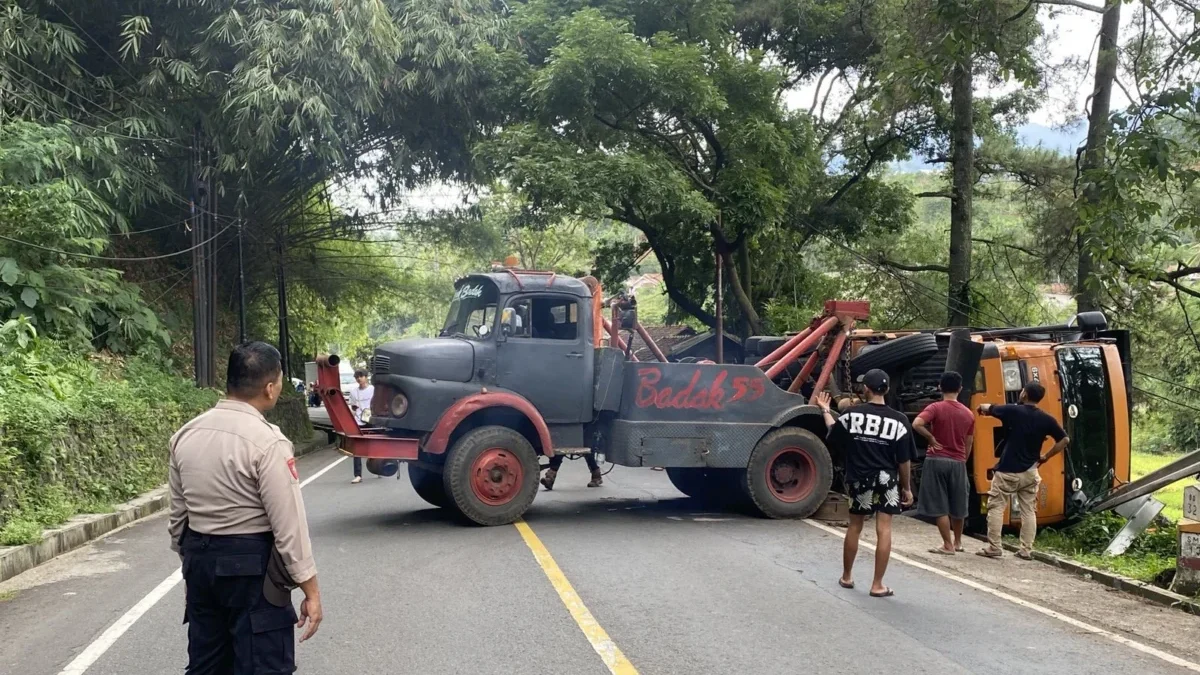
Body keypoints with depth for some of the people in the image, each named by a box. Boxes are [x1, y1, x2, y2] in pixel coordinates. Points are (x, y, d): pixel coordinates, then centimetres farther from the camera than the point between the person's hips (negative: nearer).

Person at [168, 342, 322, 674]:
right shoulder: (267, 442, -17)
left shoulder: (185, 435, 4)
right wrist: (310, 590, -11)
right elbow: (289, 525, -18)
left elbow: (178, 514, 12)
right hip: (252, 566, -7)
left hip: (200, 560, 7)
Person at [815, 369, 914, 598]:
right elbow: (903, 460, -5)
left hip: (859, 479, 2)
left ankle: (847, 577, 28)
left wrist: (825, 410, 28)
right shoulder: (899, 420, -8)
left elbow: (834, 434, 13)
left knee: (854, 527, 16)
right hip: (887, 480, -1)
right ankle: (878, 585, 1)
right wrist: (906, 487, 6)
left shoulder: (851, 414, -7)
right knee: (884, 530, 1)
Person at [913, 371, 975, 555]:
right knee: (957, 505, 18)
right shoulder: (968, 414, 6)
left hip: (937, 460, -4)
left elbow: (916, 424, -25)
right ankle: (957, 542, 32)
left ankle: (948, 545, 1)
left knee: (939, 506, 1)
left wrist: (931, 438, -10)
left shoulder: (935, 408, -8)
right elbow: (968, 444, 11)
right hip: (958, 463, 4)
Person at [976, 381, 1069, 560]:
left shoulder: (1012, 411, -10)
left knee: (996, 507, 3)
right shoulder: (1046, 419, 1)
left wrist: (982, 408, 27)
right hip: (1030, 472, 4)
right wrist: (1045, 457, 12)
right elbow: (1064, 440, 5)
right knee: (1029, 511, 11)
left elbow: (986, 408, 2)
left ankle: (993, 548, 1)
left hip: (1007, 471, -4)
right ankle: (1026, 550, 11)